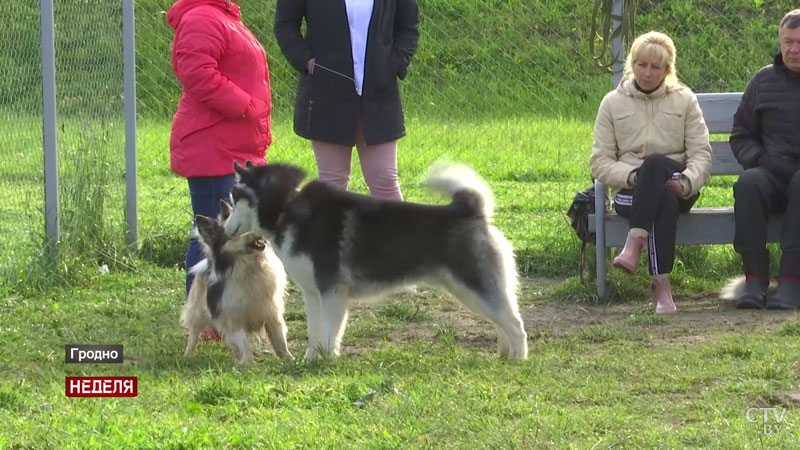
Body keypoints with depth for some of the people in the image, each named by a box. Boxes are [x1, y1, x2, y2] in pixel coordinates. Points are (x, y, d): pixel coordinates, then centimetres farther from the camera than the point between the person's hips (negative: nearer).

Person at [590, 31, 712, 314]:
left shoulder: (684, 100, 11)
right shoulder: (613, 103, 11)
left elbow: (701, 154, 2)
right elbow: (600, 162, 4)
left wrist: (686, 182, -20)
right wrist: (632, 176, -15)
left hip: (676, 187, 0)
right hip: (630, 192, 0)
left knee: (655, 163, -36)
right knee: (665, 202, -37)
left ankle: (634, 244, -46)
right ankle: (662, 285, -44)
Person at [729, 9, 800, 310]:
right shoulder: (765, 81, 15)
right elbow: (741, 136, 20)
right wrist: (758, 159, 0)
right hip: (773, 175, 2)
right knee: (749, 182, -32)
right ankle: (755, 278, -33)